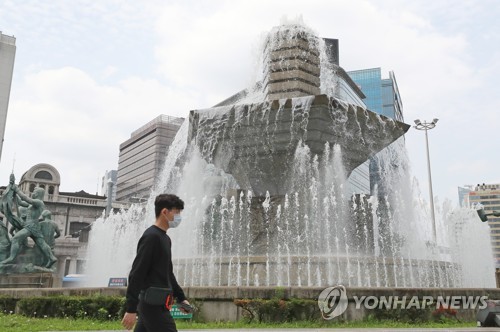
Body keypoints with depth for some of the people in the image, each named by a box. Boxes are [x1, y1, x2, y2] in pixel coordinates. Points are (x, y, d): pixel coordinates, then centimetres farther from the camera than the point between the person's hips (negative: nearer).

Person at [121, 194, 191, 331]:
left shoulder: (165, 239, 16)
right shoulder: (151, 236, -14)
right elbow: (136, 274, -18)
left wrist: (181, 298, 23)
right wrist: (131, 308, -20)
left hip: (158, 303, 9)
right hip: (153, 305, -9)